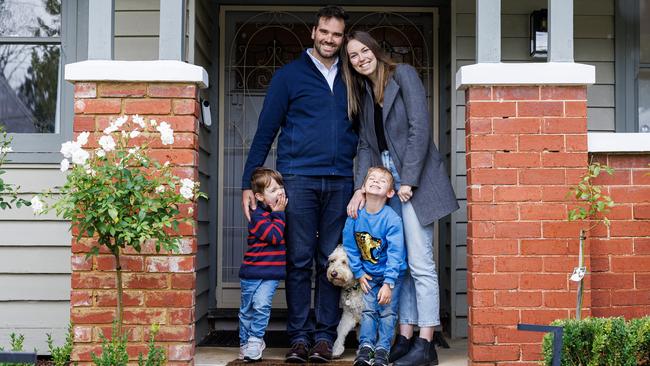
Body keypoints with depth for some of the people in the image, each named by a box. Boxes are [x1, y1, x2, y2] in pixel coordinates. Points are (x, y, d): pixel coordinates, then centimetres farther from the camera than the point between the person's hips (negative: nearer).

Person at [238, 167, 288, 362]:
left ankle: (255, 341, -1)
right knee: (247, 309, 10)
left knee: (261, 305, -14)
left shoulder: (281, 211, 8)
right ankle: (244, 343, 25)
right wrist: (279, 215, -17)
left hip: (271, 272, 3)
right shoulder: (258, 216, -15)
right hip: (252, 271, -3)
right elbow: (275, 236, -23)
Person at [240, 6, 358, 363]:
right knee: (299, 261, 0)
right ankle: (300, 336, 6)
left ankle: (324, 335, 11)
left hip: (340, 182, 2)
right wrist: (249, 183, -2)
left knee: (331, 261, 4)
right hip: (299, 179, -2)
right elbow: (265, 130, 4)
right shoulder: (289, 75, 7)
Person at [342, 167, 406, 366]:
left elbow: (395, 254, -23)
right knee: (368, 309, 3)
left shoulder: (392, 219, -23)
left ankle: (382, 349, 6)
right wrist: (359, 273, -3)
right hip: (368, 274, 3)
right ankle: (365, 347, 7)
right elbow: (350, 247, -2)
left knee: (387, 311, -1)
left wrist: (388, 284, -25)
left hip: (392, 274, -3)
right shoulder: (355, 215, -12)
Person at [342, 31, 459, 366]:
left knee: (420, 263, -7)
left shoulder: (403, 75, -3)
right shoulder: (362, 93, 16)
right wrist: (361, 187, -4)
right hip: (386, 184, 7)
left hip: (415, 181, -6)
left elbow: (419, 128, -11)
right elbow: (366, 145, 10)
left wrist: (408, 181, -15)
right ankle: (405, 339, 11)